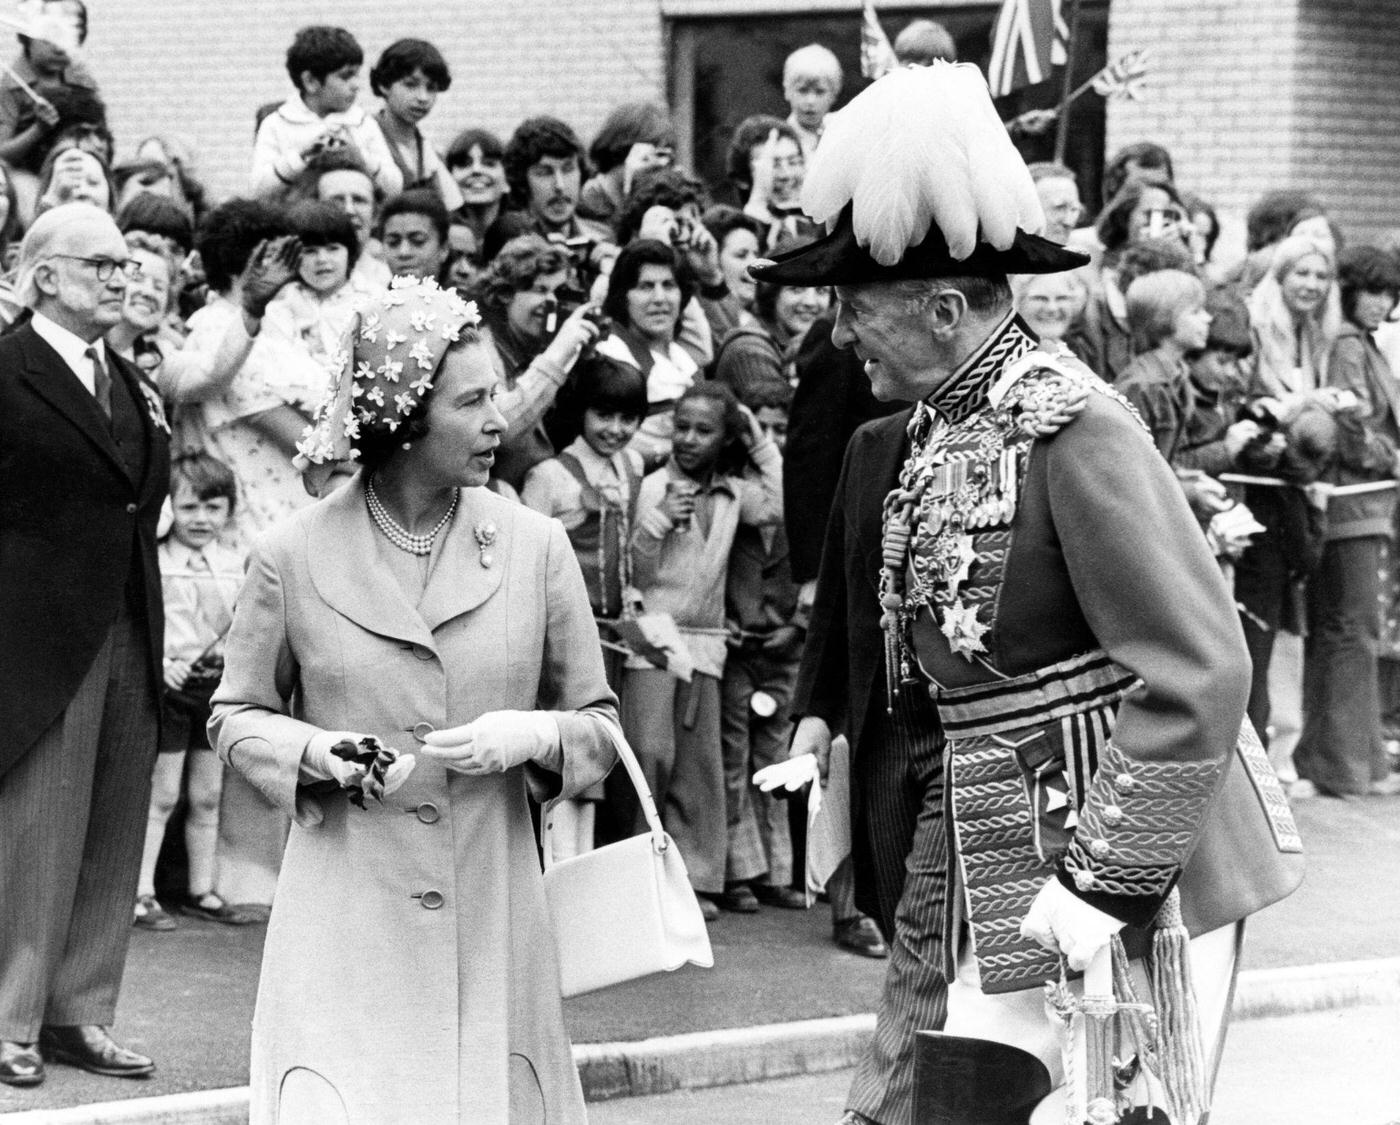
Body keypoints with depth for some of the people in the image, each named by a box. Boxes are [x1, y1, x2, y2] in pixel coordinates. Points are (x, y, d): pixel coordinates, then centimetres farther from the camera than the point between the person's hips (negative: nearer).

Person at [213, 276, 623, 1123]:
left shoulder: (537, 546, 3)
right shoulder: (295, 556, -1)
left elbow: (600, 725, 9)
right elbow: (237, 717, 9)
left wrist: (532, 736, -11)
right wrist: (324, 754, -10)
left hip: (492, 914, 2)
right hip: (346, 916, -2)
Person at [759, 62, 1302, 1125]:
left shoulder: (1073, 429, -18)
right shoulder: (909, 440, 7)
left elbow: (1199, 671, -22)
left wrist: (1105, 881, -24)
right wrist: (821, 710, 6)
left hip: (1106, 853, -8)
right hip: (966, 851, 8)